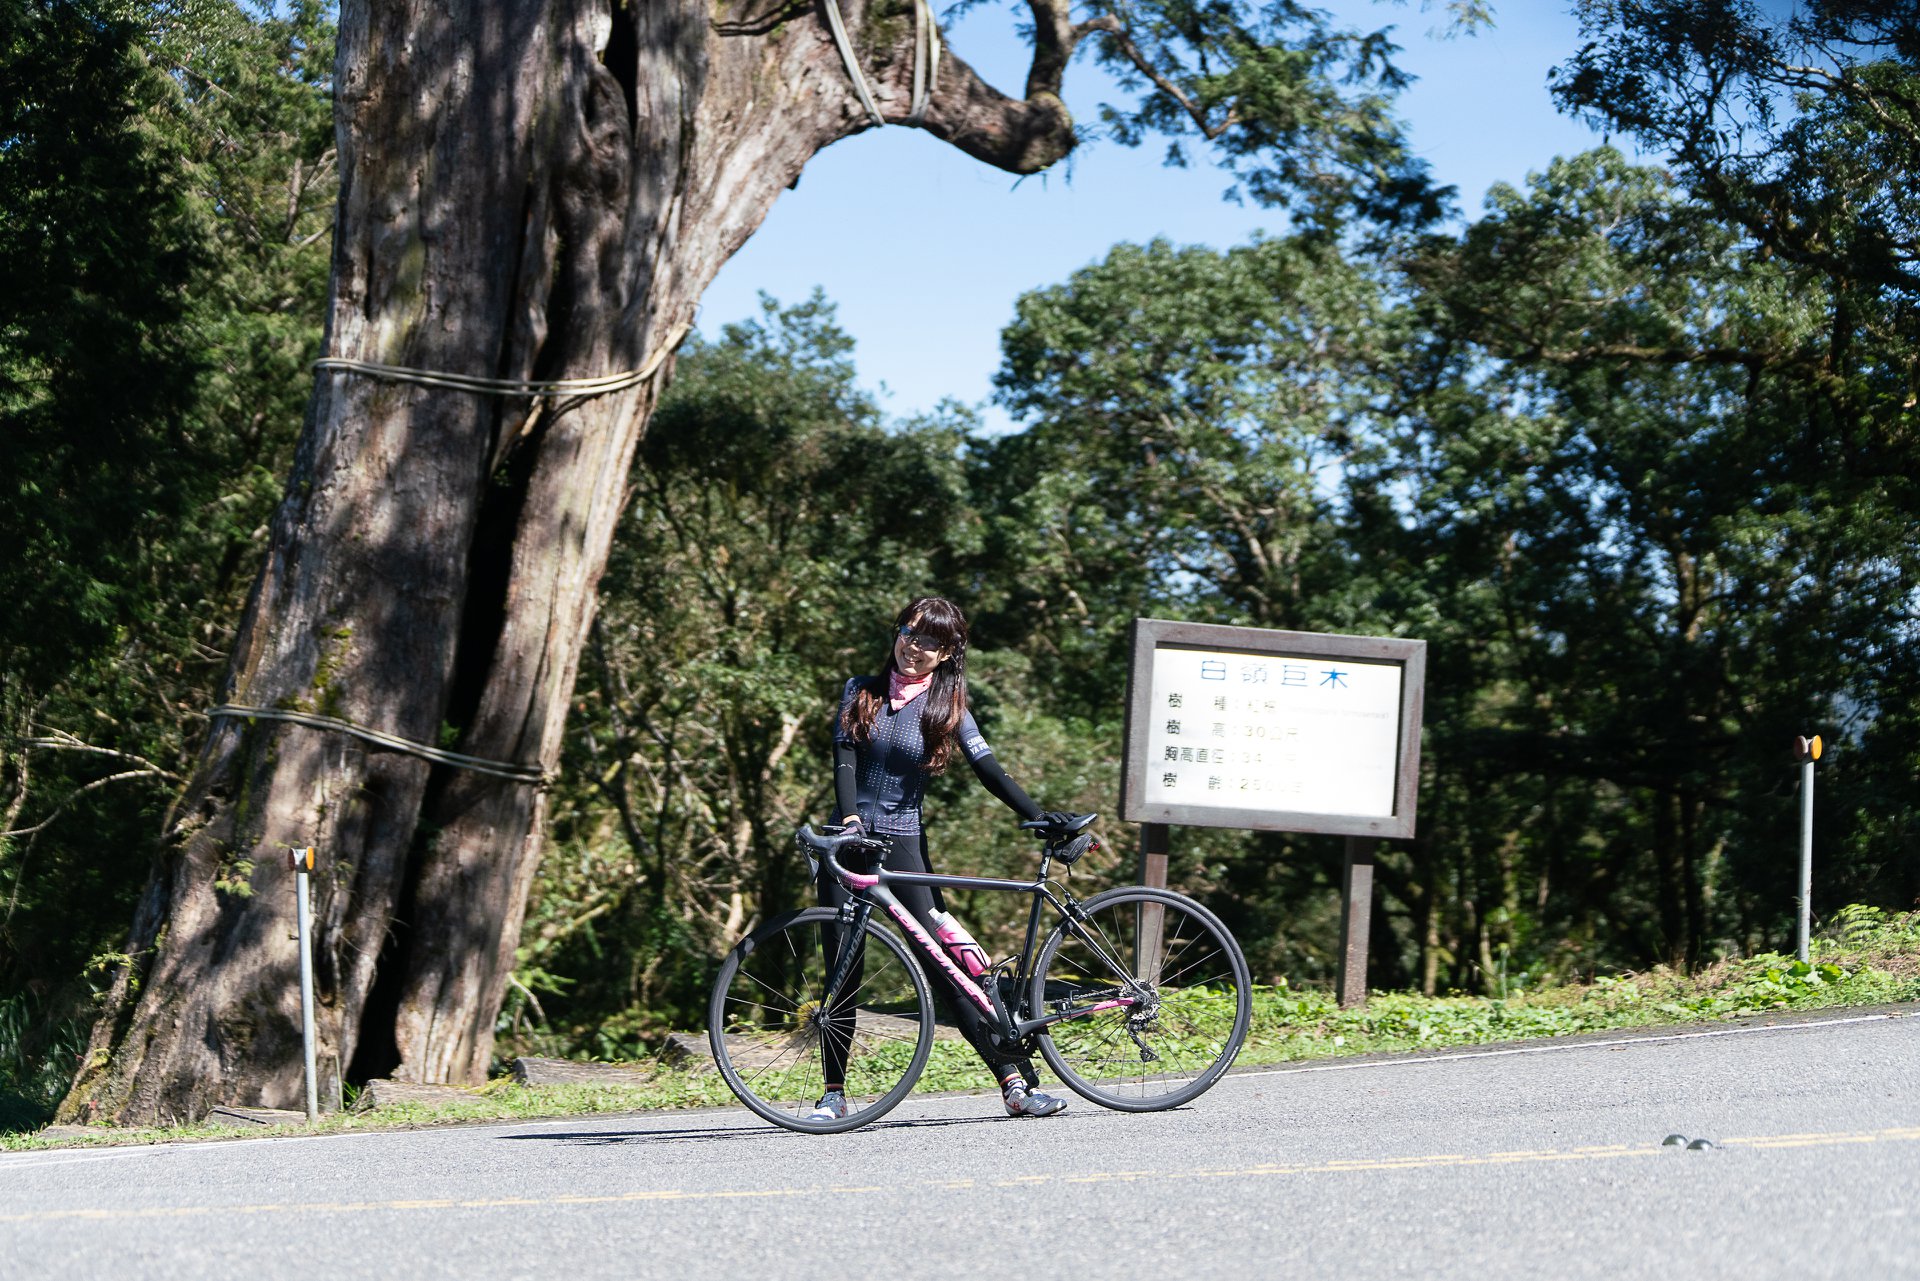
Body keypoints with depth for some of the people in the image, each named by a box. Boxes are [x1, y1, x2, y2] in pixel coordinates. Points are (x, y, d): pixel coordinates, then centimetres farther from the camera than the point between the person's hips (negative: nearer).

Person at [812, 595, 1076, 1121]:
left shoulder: (947, 708, 3)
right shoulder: (862, 693, 6)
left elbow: (989, 770, -3)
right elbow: (844, 758, -5)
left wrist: (1037, 814, -16)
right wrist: (850, 821, -21)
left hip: (904, 844, -1)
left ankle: (1015, 1081, -11)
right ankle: (834, 1094, 11)